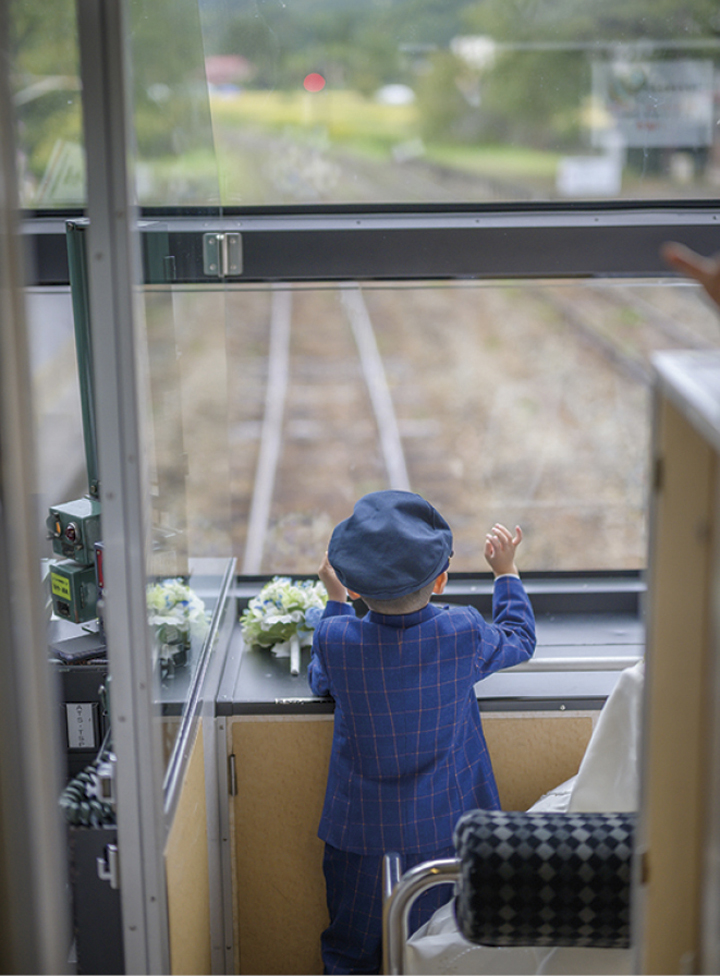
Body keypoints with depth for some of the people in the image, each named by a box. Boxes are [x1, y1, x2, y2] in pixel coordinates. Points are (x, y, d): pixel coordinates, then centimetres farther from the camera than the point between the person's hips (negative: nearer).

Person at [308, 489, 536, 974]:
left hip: (361, 831, 0)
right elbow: (519, 639, 6)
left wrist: (334, 600, 16)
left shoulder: (335, 638, -17)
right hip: (446, 826, 0)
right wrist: (506, 571, 21)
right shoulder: (464, 633, -17)